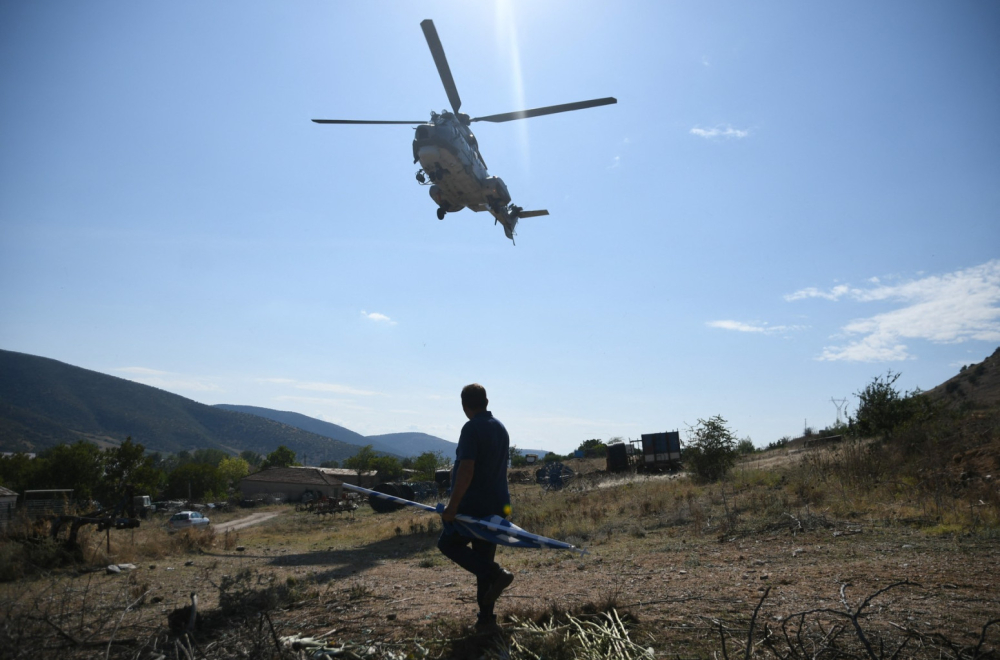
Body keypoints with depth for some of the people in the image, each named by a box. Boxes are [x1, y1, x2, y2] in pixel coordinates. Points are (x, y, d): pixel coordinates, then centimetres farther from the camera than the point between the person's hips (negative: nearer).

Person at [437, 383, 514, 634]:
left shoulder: (472, 428, -14)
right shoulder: (500, 428, 12)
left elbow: (466, 470, -22)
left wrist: (452, 506, -19)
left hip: (474, 504, -8)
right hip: (497, 506, 8)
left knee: (448, 543, 10)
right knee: (483, 559, 14)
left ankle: (496, 574, -8)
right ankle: (486, 619, 14)